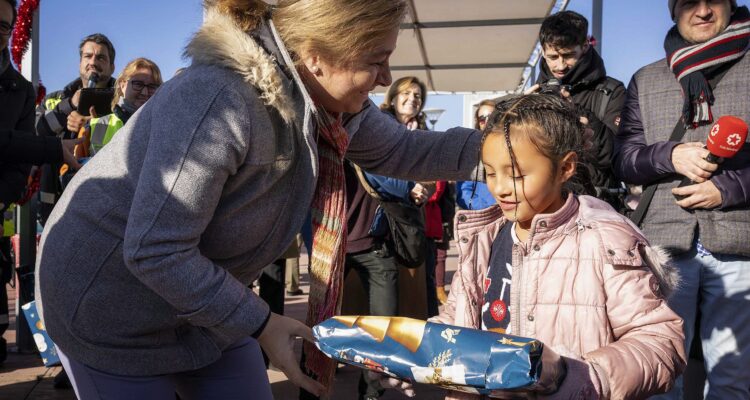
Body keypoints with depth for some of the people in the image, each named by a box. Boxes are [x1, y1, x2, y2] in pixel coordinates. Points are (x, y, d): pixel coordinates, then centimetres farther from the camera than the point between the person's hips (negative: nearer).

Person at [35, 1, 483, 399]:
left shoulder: (333, 103, -9)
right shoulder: (217, 99, -35)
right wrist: (260, 324, -25)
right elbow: (155, 252, -33)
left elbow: (403, 151, 6)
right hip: (110, 306, -6)